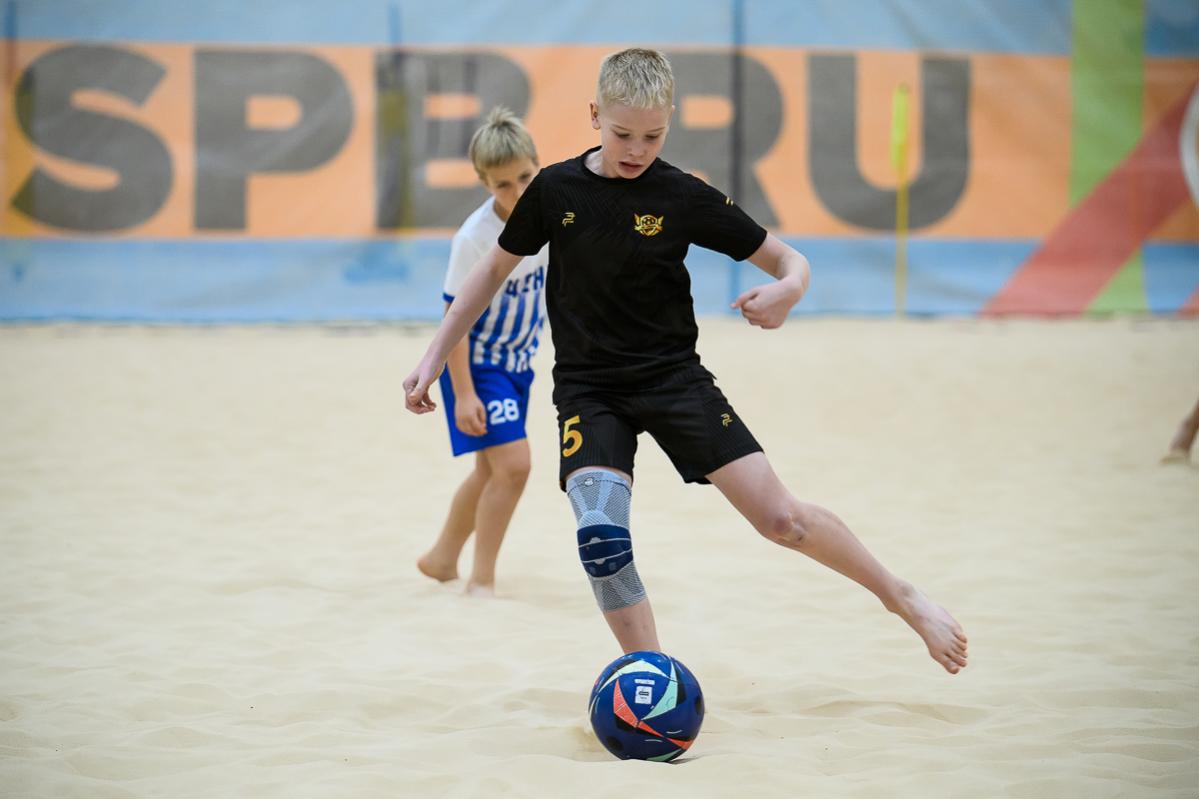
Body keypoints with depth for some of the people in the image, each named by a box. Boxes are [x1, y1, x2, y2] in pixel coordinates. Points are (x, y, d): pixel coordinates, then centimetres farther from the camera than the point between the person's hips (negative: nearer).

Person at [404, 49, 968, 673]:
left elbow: (787, 259, -1)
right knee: (599, 535, -22)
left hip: (673, 375, -1)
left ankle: (902, 597, 13)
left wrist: (789, 288, -25)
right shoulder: (554, 190, -4)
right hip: (587, 388, 1)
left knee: (779, 517, -9)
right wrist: (434, 357, 7)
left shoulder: (686, 198, -7)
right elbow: (495, 269, 10)